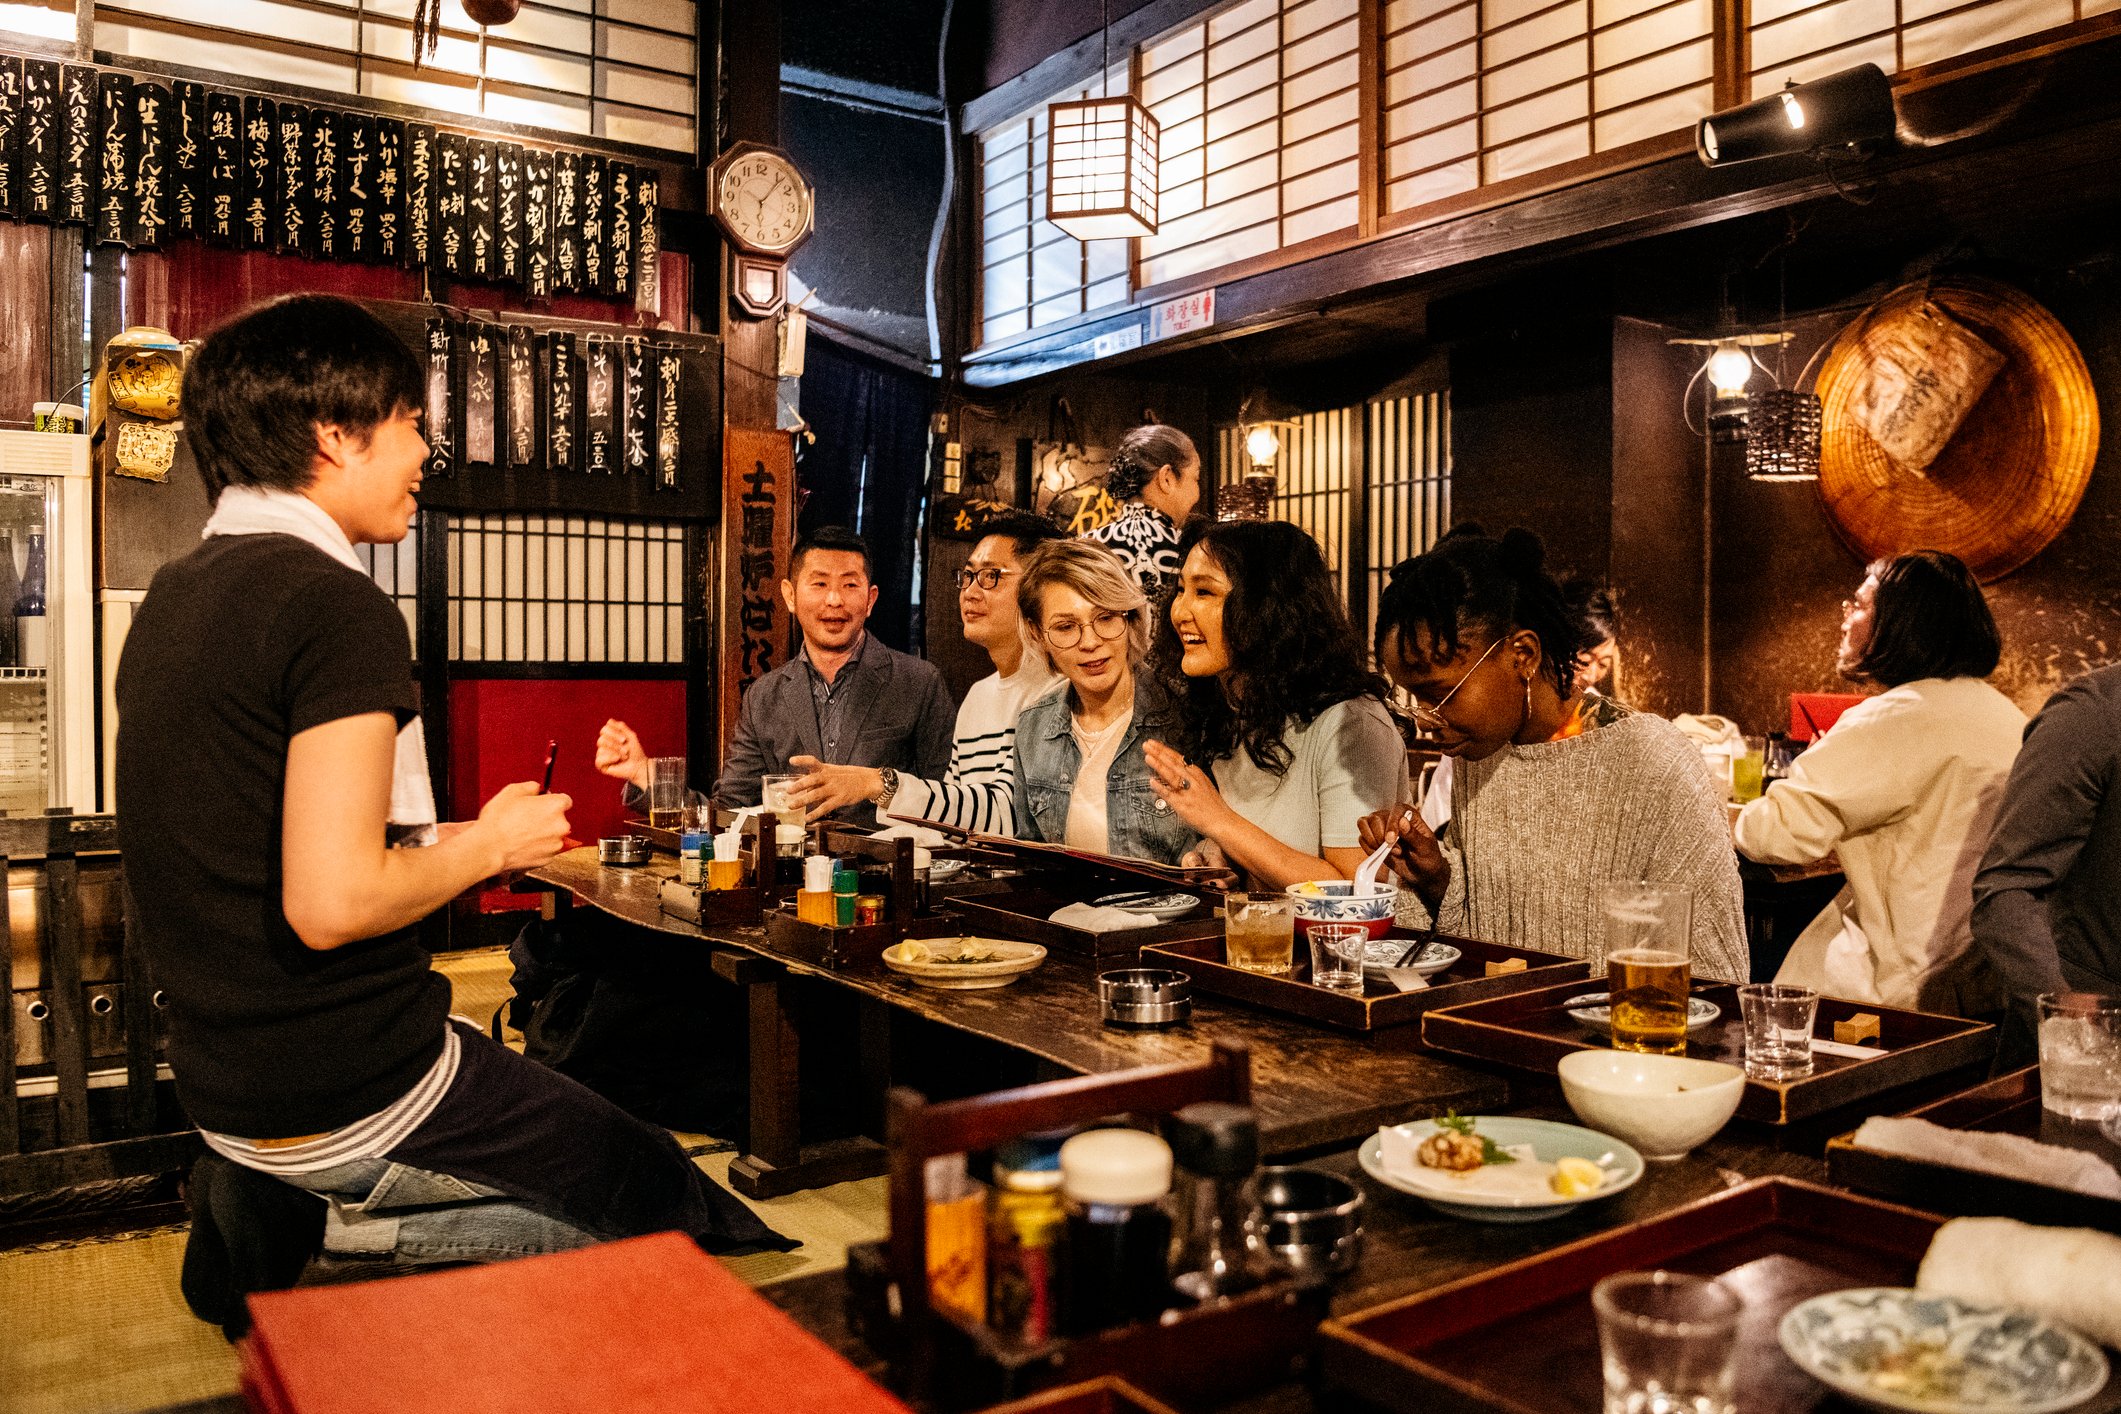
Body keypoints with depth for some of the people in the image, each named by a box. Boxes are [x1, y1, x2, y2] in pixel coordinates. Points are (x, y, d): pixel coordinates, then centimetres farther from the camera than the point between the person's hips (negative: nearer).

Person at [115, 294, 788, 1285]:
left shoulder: (172, 597, 10)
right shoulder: (335, 606, -19)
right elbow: (332, 902, -26)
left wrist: (450, 841, 14)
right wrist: (489, 844, -9)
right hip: (353, 1095, -9)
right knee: (669, 1195, 5)